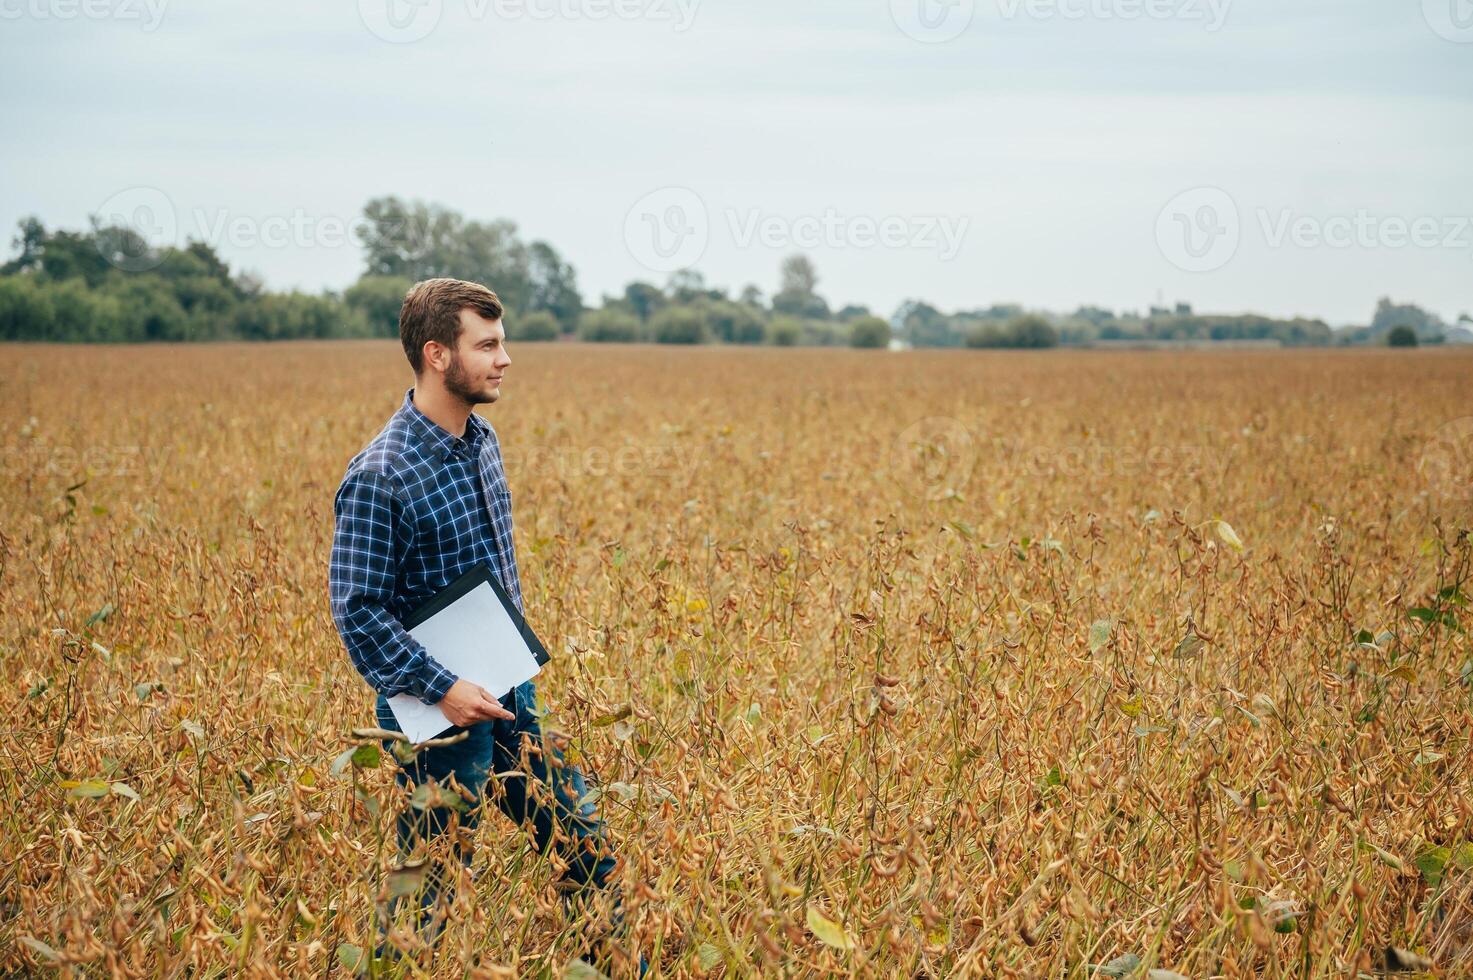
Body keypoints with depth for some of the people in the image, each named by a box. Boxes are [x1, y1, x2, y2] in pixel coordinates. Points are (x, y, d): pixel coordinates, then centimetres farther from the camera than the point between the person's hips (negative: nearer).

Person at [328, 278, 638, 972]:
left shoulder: (483, 442, 5)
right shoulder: (381, 476, -21)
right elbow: (356, 610, -20)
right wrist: (441, 689, -22)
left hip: (509, 703, 8)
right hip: (439, 717, -8)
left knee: (586, 848, 13)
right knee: (425, 892, 4)